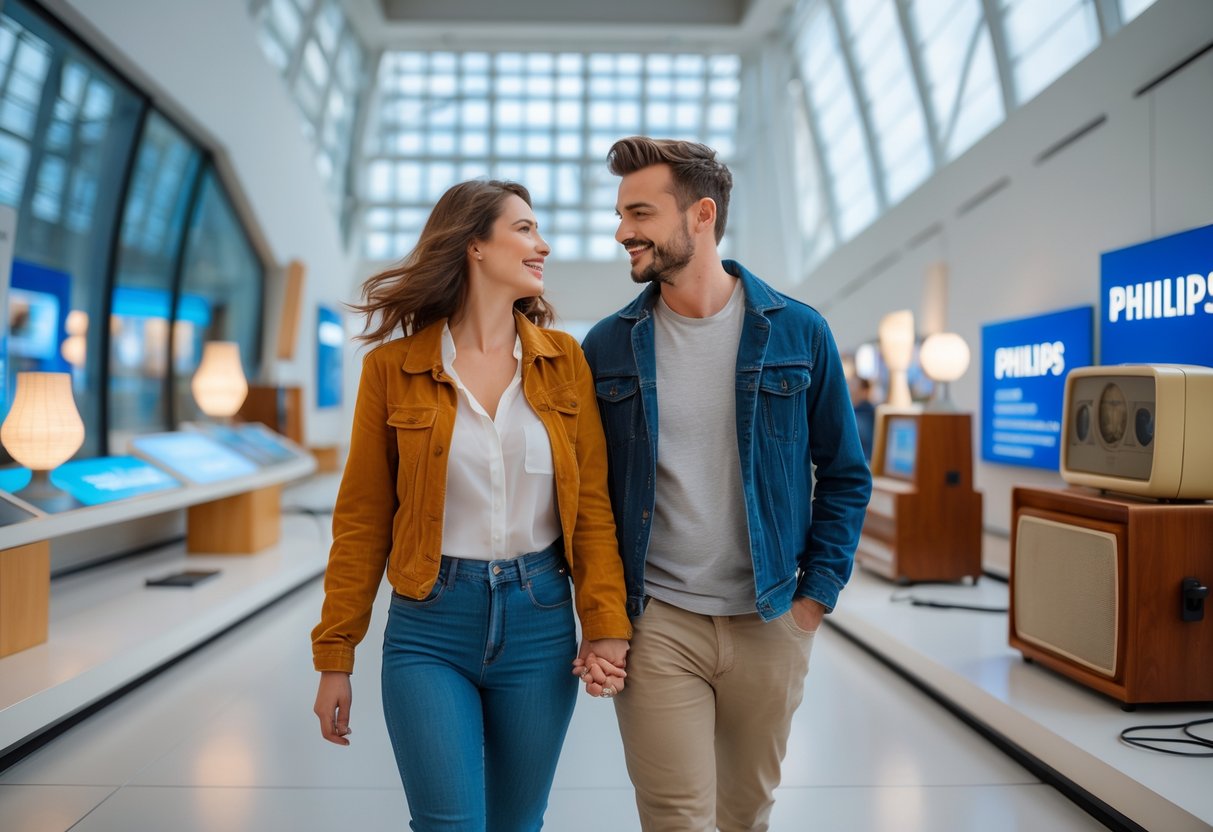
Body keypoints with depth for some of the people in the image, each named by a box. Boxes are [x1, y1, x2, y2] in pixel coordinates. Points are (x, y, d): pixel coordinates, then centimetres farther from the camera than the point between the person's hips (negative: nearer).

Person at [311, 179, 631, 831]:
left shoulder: (565, 361, 2)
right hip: (429, 628, -2)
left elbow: (591, 502, 1)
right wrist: (335, 656, 1)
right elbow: (362, 519, 0)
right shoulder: (393, 366, -3)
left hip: (540, 622, 2)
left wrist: (605, 624, -9)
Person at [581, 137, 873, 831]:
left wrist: (817, 592, -2)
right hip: (654, 623, 0)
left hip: (771, 621, 1)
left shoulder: (798, 333, -2)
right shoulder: (607, 347, 0)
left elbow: (845, 474, 5)